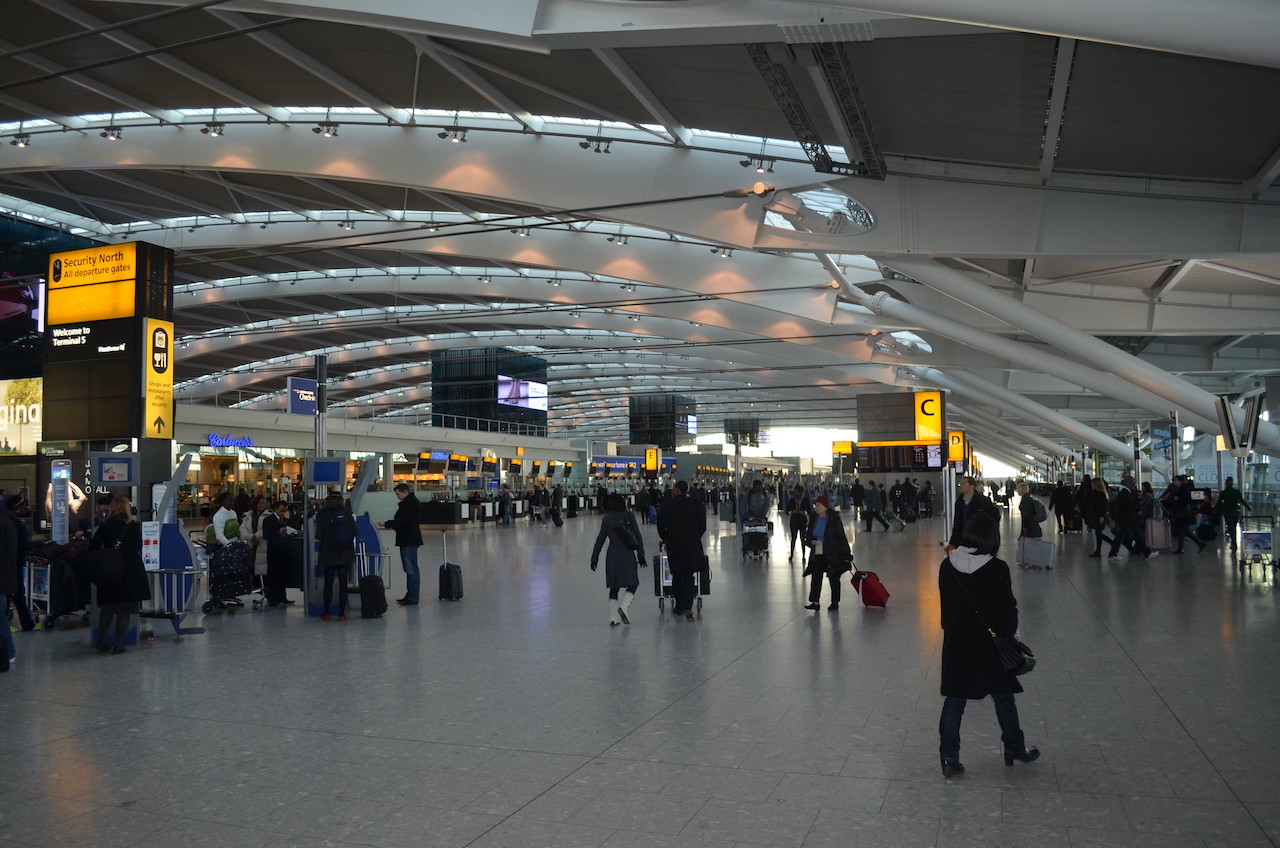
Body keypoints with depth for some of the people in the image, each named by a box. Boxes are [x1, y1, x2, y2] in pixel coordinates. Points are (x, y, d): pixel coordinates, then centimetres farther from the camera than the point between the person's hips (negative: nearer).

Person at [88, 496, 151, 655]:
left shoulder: (104, 526, -2)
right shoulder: (134, 526, -6)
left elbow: (93, 547, -4)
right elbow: (138, 547, -2)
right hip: (130, 572, -2)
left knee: (107, 608, 18)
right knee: (124, 611, 3)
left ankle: (101, 641, 16)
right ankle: (118, 644, 3)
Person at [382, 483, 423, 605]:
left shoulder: (412, 504, -15)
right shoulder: (407, 503, 18)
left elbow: (403, 520, -21)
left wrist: (387, 524, -13)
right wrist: (391, 525, 8)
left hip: (410, 541, -11)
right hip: (406, 540, 11)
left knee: (411, 569, -8)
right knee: (408, 569, 13)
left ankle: (413, 598, -6)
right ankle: (410, 595, 19)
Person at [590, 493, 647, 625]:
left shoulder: (607, 518, 1)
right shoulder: (629, 516, -5)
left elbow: (600, 539, 2)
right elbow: (638, 536, -7)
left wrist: (594, 558, 7)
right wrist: (641, 555, -1)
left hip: (612, 556, 3)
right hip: (628, 555, -3)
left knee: (614, 586, 10)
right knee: (633, 584, 7)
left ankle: (613, 617, 8)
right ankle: (623, 607, -15)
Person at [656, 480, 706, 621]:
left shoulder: (668, 505, -6)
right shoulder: (694, 504, 0)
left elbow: (661, 525, 0)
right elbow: (703, 525, 6)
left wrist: (665, 539, 17)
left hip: (674, 544, -1)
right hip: (693, 545, 1)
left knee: (677, 575, 13)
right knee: (688, 576, 4)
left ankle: (679, 606, 20)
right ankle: (688, 608, -9)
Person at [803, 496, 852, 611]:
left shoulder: (834, 518, -10)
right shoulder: (814, 518, 5)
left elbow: (841, 537, -10)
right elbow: (808, 534, 16)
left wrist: (846, 554, -12)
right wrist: (811, 541, -7)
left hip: (832, 554, -5)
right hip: (817, 554, 5)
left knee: (833, 578, 7)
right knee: (815, 577, 2)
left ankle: (835, 603, 18)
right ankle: (815, 602, 8)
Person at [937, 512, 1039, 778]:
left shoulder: (947, 566, -7)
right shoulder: (997, 569, -18)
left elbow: (946, 603, 2)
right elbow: (1008, 608, -11)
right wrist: (1012, 632, 7)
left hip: (956, 644, 3)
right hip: (990, 645, -2)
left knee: (954, 700, 10)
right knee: (1003, 698, 18)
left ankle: (949, 758, 12)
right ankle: (1014, 749, 35)